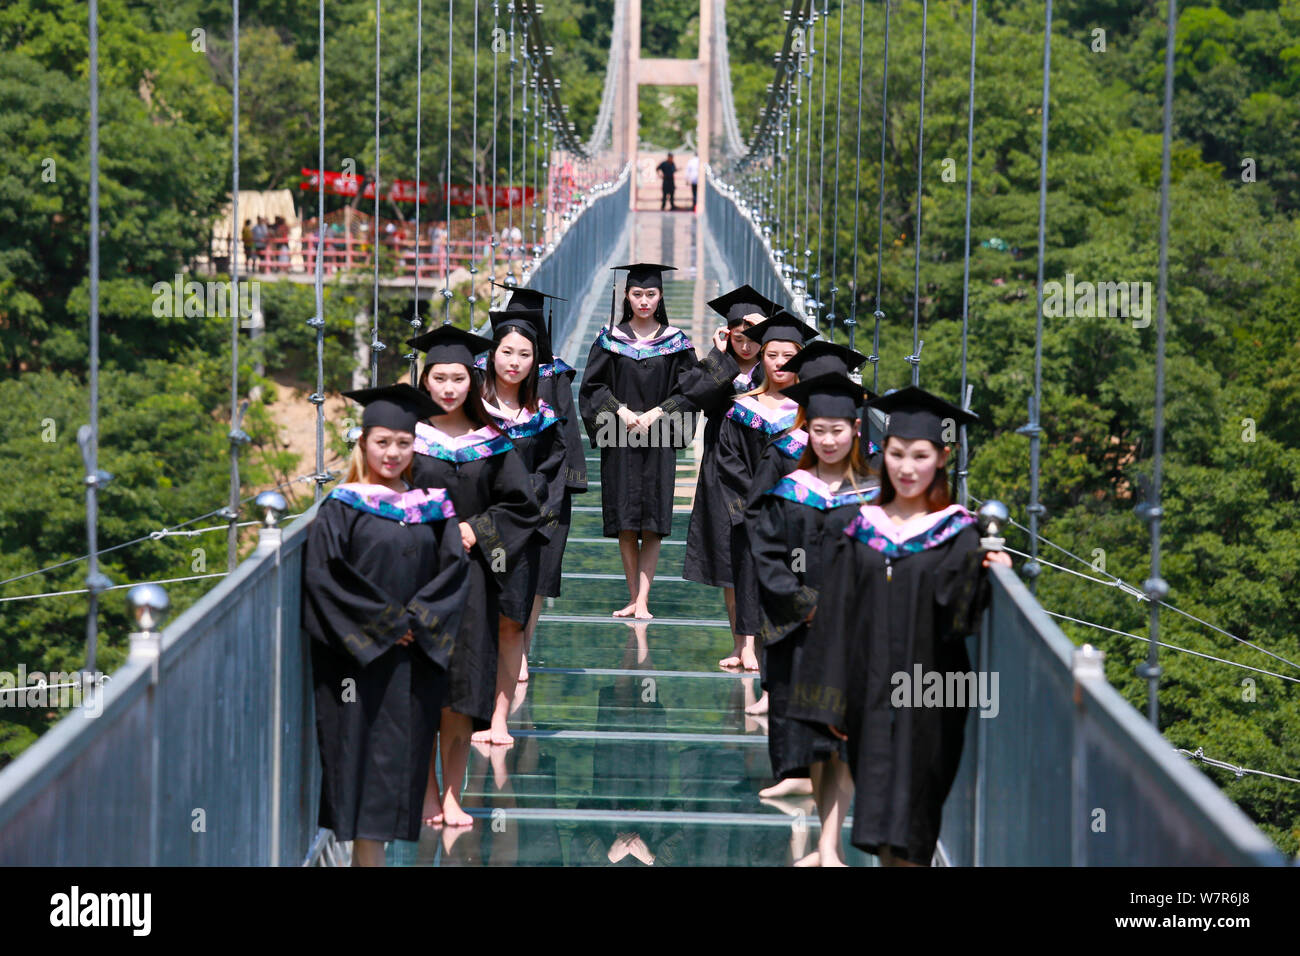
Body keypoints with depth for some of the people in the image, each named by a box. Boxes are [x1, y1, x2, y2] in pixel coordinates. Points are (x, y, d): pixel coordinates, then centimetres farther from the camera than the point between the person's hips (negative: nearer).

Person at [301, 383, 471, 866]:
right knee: (363, 752, -5)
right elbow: (323, 574, -11)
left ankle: (366, 850, 12)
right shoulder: (342, 507, -2)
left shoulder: (432, 508, 9)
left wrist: (415, 619, -12)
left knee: (404, 751, 4)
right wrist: (384, 622, -13)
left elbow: (454, 568, 2)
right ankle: (368, 856, -3)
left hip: (415, 660, 4)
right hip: (359, 658, -4)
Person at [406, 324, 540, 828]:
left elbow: (521, 505, 8)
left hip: (471, 574, 1)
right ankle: (428, 792, 9)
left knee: (460, 691, 0)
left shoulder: (491, 444, 6)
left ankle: (453, 795, 7)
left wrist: (476, 531, -6)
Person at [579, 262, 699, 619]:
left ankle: (643, 601, -6)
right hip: (619, 442, 0)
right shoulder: (611, 339, 5)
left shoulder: (676, 342, 5)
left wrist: (656, 414, -12)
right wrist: (621, 411, -12)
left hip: (659, 442, 0)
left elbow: (689, 390, 2)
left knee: (652, 524, -5)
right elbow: (592, 386, 3)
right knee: (625, 525, 1)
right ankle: (634, 599, 9)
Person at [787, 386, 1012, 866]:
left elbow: (957, 617, -11)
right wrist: (832, 700, 3)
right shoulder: (862, 529, 6)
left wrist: (993, 574, -29)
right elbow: (837, 619, 7)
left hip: (927, 698, -3)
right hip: (868, 694, 3)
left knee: (906, 831, -4)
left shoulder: (957, 534, -2)